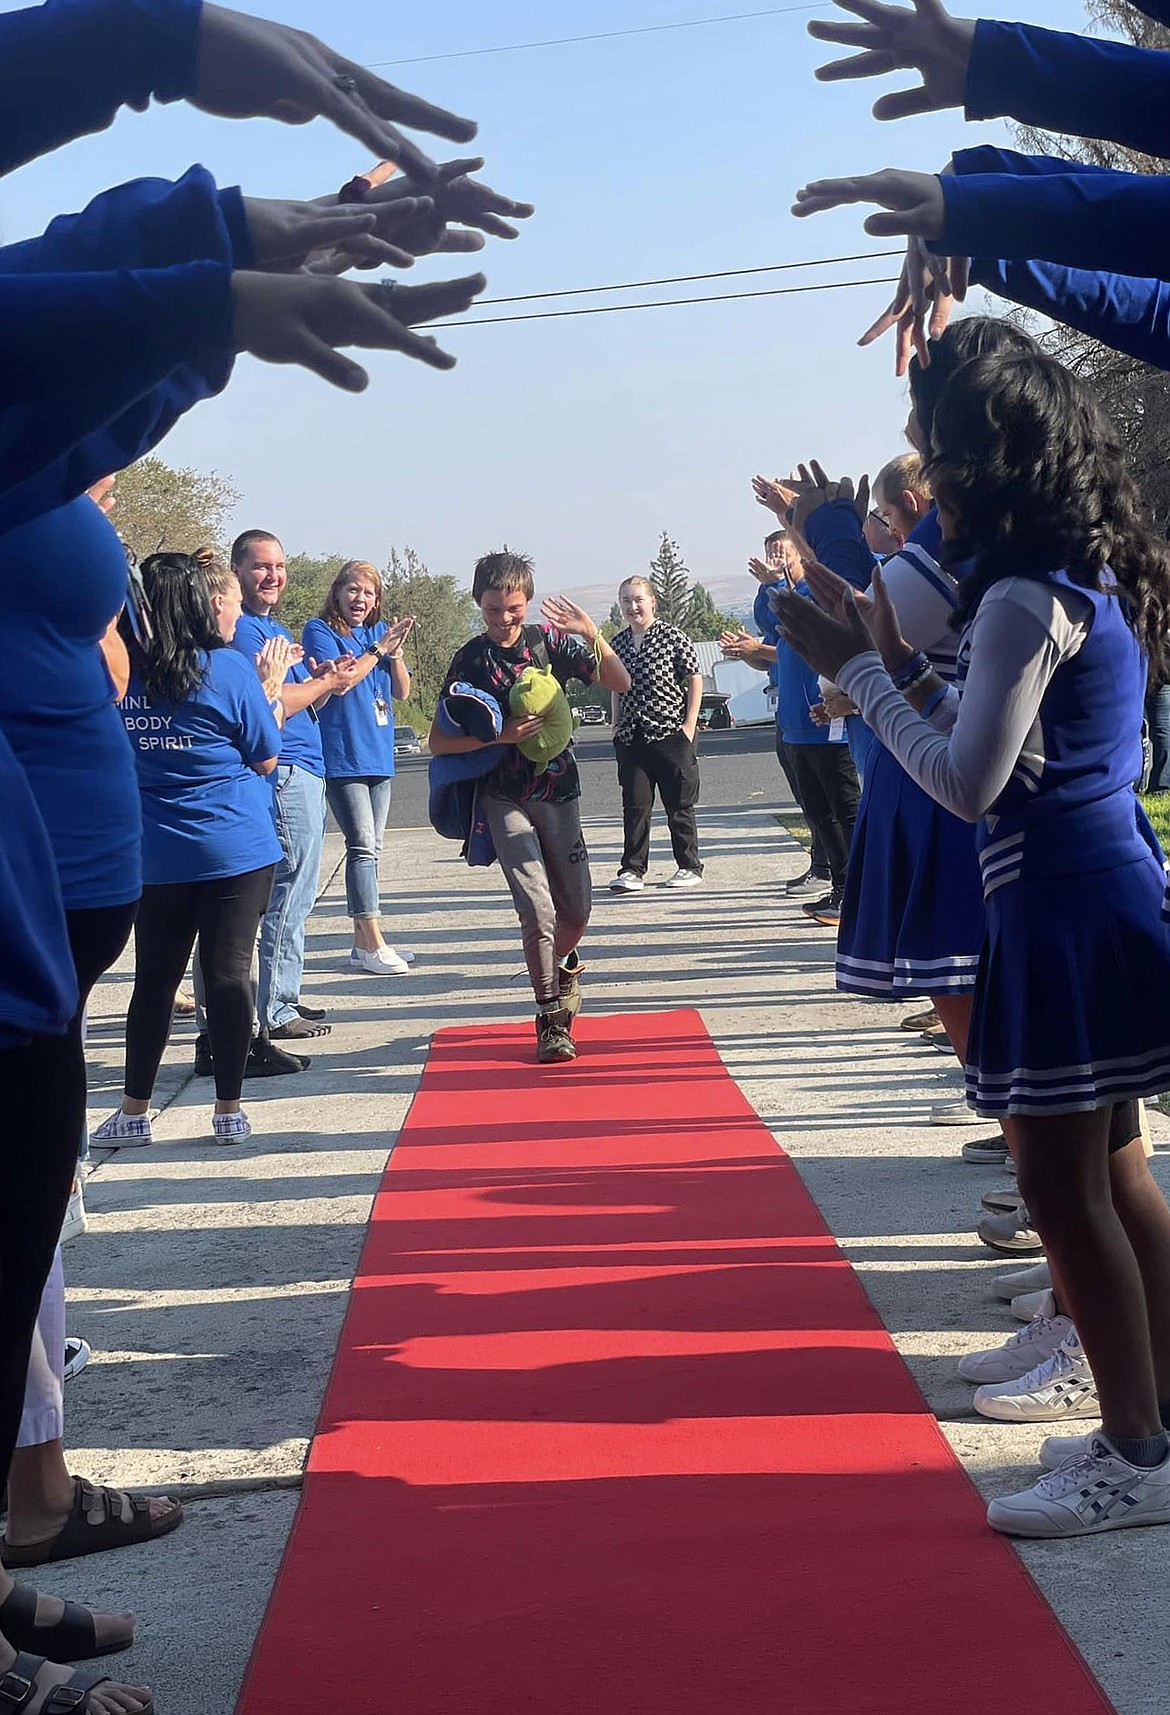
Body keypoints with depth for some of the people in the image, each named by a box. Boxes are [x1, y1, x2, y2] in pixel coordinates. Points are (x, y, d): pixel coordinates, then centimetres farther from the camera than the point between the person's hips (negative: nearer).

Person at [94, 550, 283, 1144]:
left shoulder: (119, 673, -1)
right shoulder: (228, 670, -9)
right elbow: (265, 760, 0)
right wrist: (270, 687, 11)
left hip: (155, 856, 3)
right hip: (235, 850, -3)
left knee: (154, 978, 10)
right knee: (229, 973, 4)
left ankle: (134, 1111, 16)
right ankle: (228, 1111, 9)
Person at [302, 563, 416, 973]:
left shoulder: (380, 631, 12)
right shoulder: (320, 631, -4)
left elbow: (402, 691, 9)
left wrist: (395, 652, -8)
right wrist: (379, 649, -17)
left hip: (377, 754, 7)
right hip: (341, 755, -7)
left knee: (371, 848, 9)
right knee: (362, 846, -12)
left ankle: (364, 941, 16)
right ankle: (372, 944, -12)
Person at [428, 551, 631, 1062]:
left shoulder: (551, 640, -1)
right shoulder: (469, 660, -5)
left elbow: (620, 683, -5)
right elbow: (437, 742, -5)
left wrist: (592, 635, -21)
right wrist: (499, 736, -19)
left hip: (558, 791, 2)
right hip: (504, 798, -2)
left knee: (576, 909, 7)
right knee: (536, 907, -15)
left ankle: (559, 962, 42)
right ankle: (551, 1018, -2)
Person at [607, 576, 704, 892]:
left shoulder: (672, 637, -5)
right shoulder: (618, 643, 9)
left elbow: (695, 680, -3)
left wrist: (689, 725, -7)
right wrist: (616, 728, 12)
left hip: (671, 734, -4)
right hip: (631, 737, 4)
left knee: (680, 805, 5)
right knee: (634, 805, 2)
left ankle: (690, 867, 15)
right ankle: (632, 870, 5)